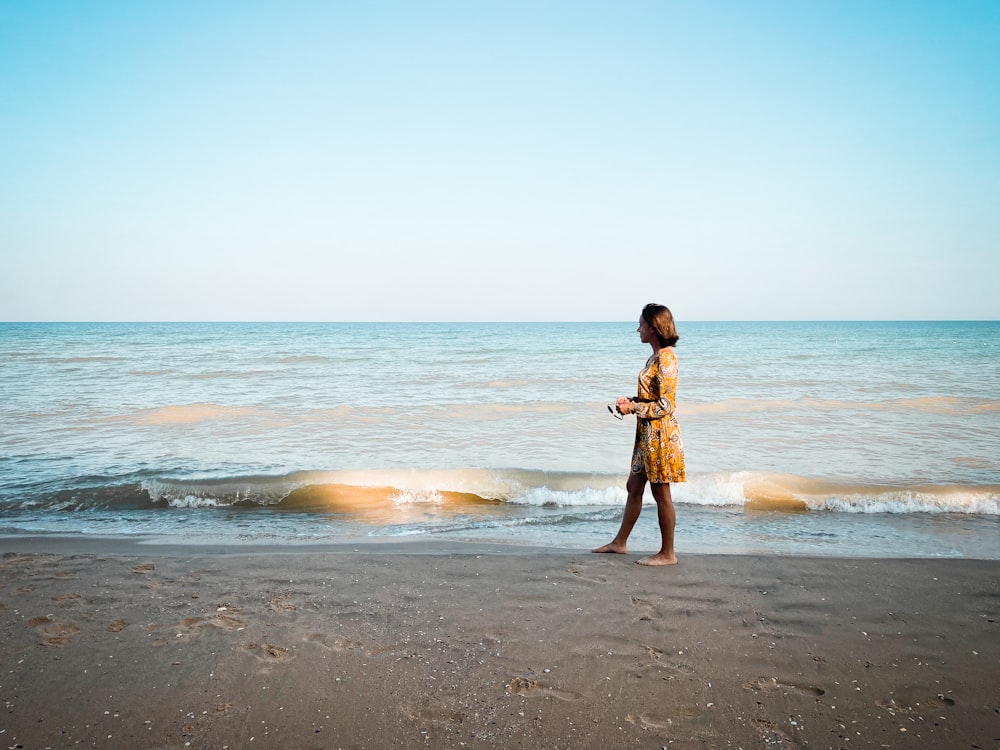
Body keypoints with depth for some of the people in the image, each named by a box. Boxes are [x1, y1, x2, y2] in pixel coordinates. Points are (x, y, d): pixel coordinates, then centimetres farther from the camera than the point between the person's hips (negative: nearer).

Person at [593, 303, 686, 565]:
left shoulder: (666, 359, -19)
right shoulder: (656, 357, 11)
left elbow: (665, 406, -21)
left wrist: (632, 408, -16)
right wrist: (630, 400, 6)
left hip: (660, 433, -10)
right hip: (647, 433, 10)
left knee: (661, 493, 1)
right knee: (634, 487, 17)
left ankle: (667, 553, 14)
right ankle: (620, 542, 29)